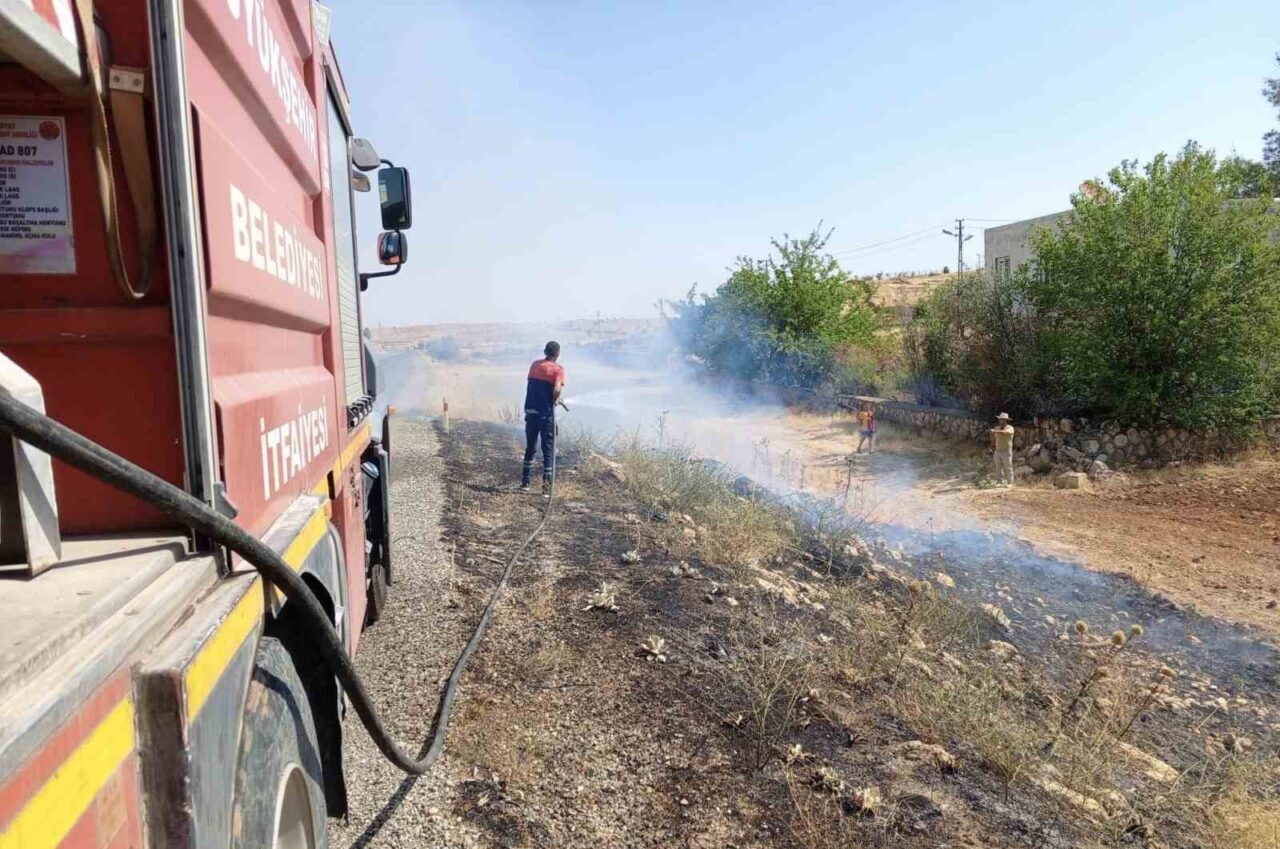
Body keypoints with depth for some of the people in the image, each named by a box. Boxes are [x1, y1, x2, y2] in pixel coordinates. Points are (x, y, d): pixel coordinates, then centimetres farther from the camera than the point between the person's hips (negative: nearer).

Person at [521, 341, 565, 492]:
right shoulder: (558, 369, -8)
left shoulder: (535, 364, 9)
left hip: (530, 410, 5)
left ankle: (525, 481, 20)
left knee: (530, 447, 15)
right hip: (546, 413, -5)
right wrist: (554, 401, -4)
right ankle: (547, 482, 0)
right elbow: (557, 389, -23)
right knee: (548, 448, 4)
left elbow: (532, 385, 13)